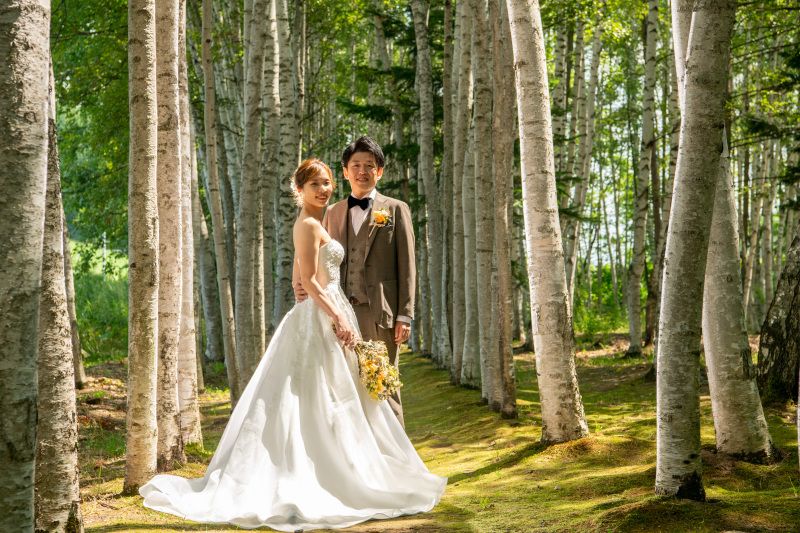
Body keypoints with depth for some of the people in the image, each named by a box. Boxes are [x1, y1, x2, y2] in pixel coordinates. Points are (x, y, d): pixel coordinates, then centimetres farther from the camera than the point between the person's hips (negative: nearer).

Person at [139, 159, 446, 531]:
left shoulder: (309, 225, 18)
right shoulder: (309, 225, -12)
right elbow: (310, 281, -18)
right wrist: (339, 317, -21)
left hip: (315, 316, 10)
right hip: (322, 318, -10)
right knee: (325, 404, -7)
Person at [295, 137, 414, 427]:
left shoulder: (395, 210, 7)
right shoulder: (333, 213, 17)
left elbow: (406, 267, 1)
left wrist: (404, 316, -7)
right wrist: (304, 284, -5)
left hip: (380, 314, -3)